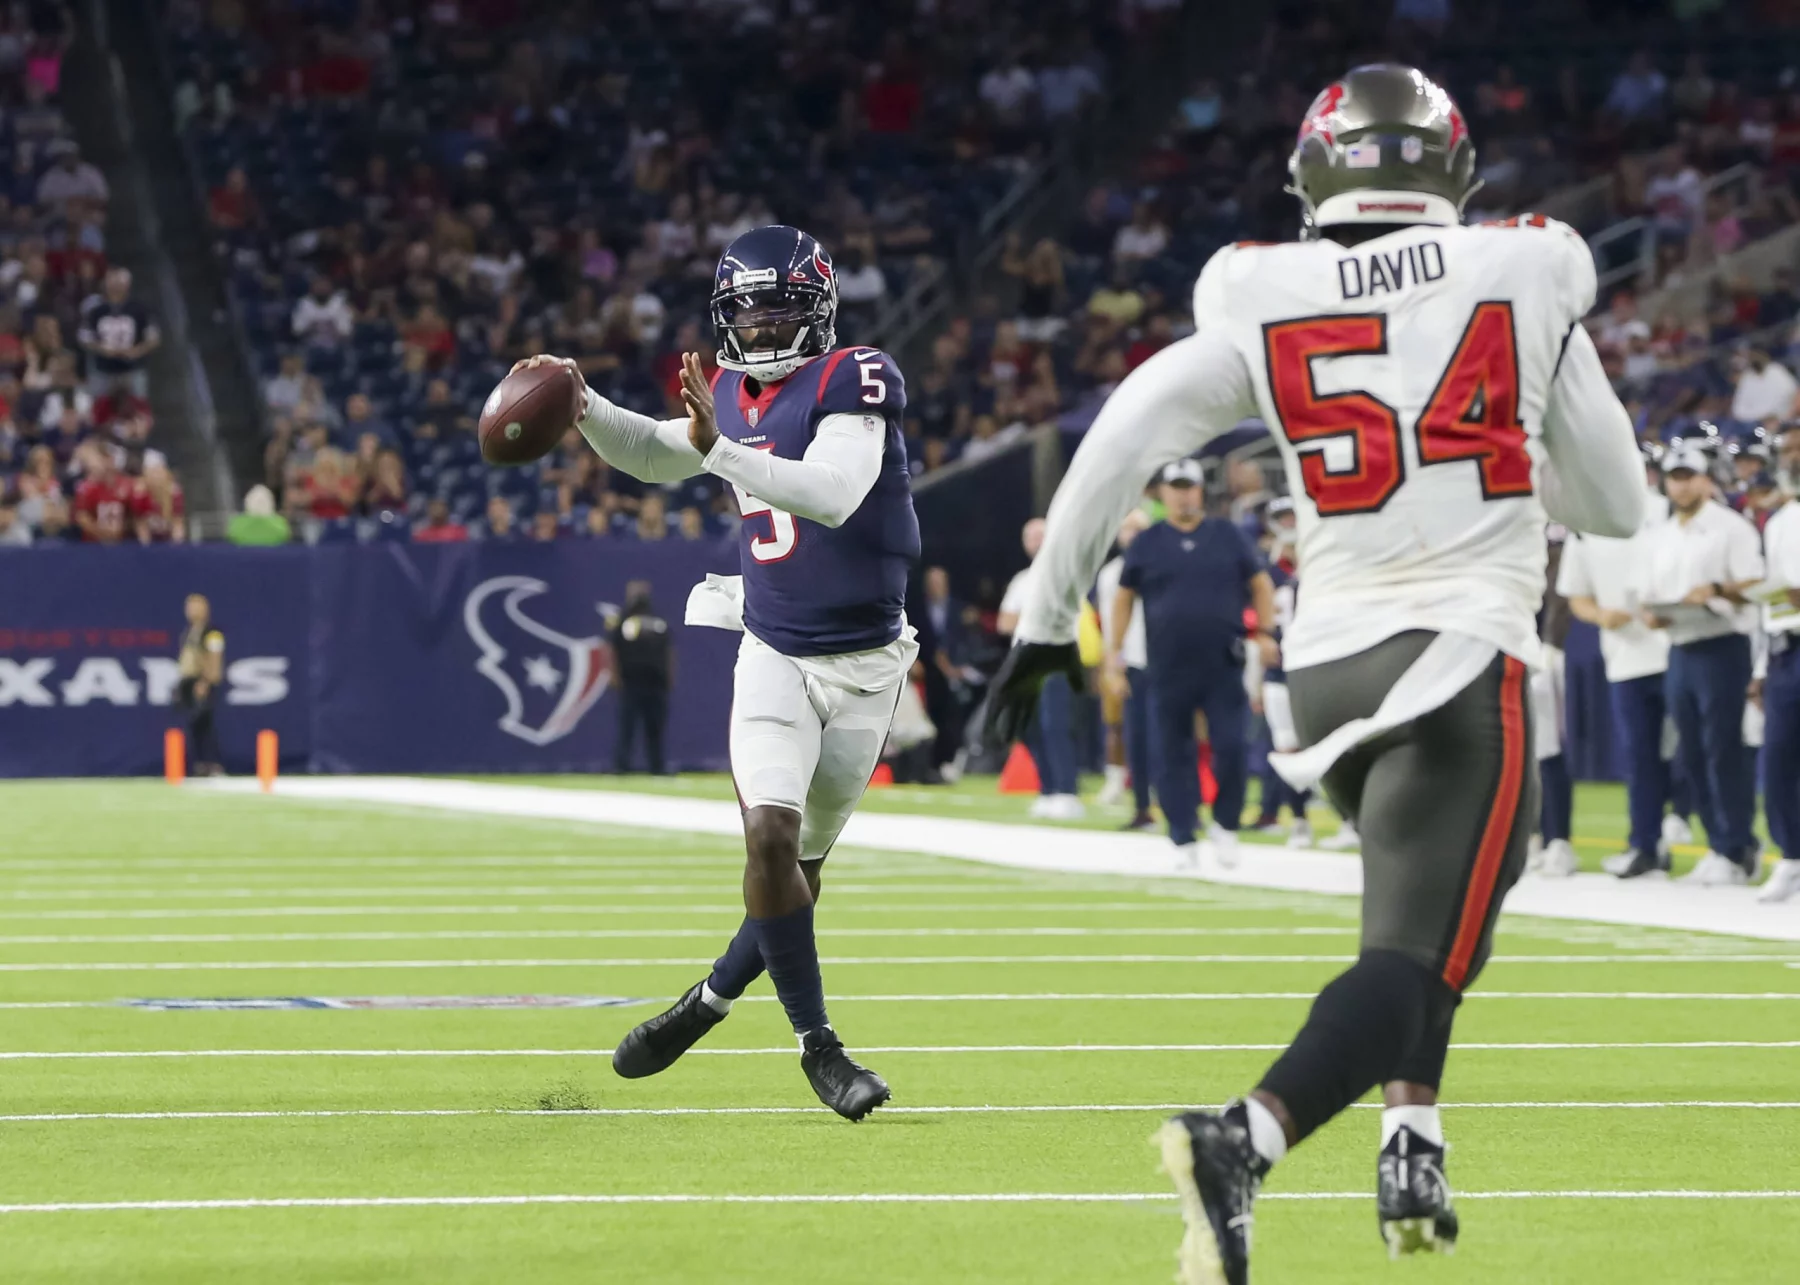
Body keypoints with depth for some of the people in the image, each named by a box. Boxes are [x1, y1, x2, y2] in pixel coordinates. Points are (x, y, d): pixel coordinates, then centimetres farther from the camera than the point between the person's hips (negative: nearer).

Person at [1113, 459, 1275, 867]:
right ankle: (1184, 840, 9)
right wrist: (1115, 651, 6)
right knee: (1174, 754, 2)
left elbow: (1260, 584, 11)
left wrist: (1265, 633, 0)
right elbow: (1123, 598, 13)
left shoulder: (1229, 536, 7)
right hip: (1169, 669, 1)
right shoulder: (1146, 544, 7)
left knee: (1232, 747, -9)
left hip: (1224, 666, -1)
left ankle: (1226, 826, 10)